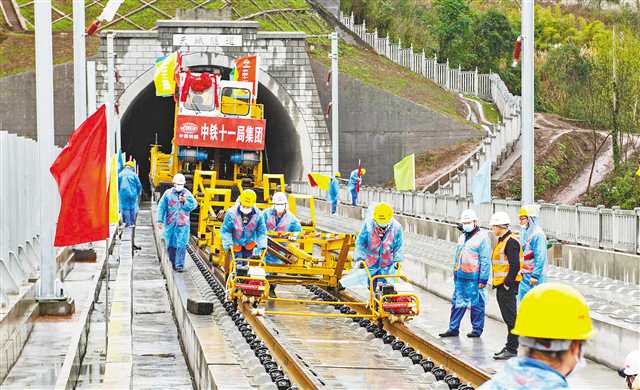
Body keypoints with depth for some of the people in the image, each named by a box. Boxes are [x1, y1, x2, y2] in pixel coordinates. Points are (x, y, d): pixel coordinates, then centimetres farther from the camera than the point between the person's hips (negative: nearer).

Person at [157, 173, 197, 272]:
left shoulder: (187, 193, 4)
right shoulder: (168, 193, 3)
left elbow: (193, 205, -1)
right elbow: (161, 207, 4)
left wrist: (185, 201, -16)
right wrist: (160, 220, -2)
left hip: (183, 224, -1)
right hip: (170, 223, 1)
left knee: (181, 245, -8)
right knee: (171, 245, 8)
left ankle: (179, 265, -7)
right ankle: (173, 262, 24)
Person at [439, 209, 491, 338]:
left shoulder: (482, 237, -7)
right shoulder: (462, 237, 17)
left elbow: (485, 260, -11)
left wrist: (483, 279, -14)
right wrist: (455, 273, 19)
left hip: (474, 278, -7)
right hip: (460, 277, 7)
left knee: (476, 304, 1)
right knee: (457, 303, 8)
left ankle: (477, 329, 10)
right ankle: (453, 328, 13)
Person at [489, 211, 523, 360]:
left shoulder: (511, 241, -15)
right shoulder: (502, 241, 17)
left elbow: (514, 265, -21)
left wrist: (507, 284, -20)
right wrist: (497, 283, 19)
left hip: (508, 287, -10)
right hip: (501, 286, 10)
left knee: (511, 318, -7)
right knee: (508, 318, 14)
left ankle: (512, 349, -6)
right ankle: (510, 347, 20)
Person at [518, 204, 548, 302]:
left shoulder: (537, 234, -15)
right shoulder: (525, 233, 13)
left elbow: (540, 257, -19)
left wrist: (535, 275, -21)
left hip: (534, 275, -9)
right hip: (525, 275, 9)